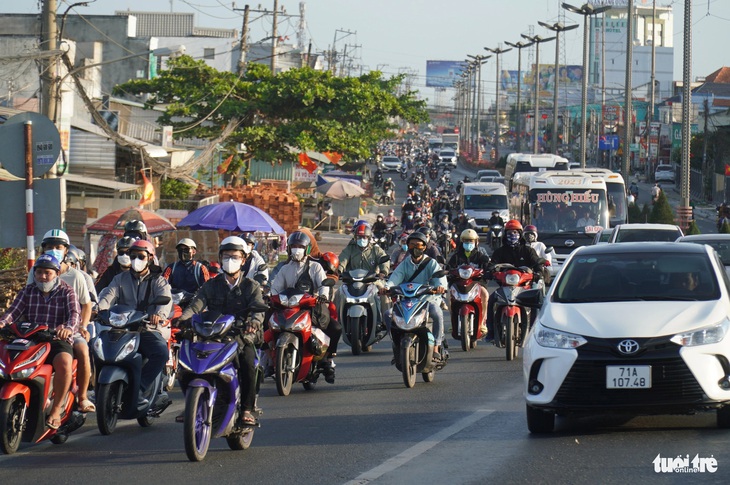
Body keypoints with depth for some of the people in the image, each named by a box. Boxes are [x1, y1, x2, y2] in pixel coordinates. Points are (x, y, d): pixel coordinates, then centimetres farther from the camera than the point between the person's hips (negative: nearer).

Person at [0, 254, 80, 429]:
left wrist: (69, 328, -34)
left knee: (64, 362, -36)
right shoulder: (28, 292, 15)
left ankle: (56, 409, -24)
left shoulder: (67, 292, 5)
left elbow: (74, 314, -10)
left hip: (58, 341, -3)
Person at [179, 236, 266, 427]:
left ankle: (247, 410, -23)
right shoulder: (211, 285, 17)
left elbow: (258, 307, -7)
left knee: (247, 364, -32)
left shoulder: (251, 286, 11)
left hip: (243, 337, -2)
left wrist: (255, 321, -32)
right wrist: (184, 319, -21)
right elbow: (197, 304, 1)